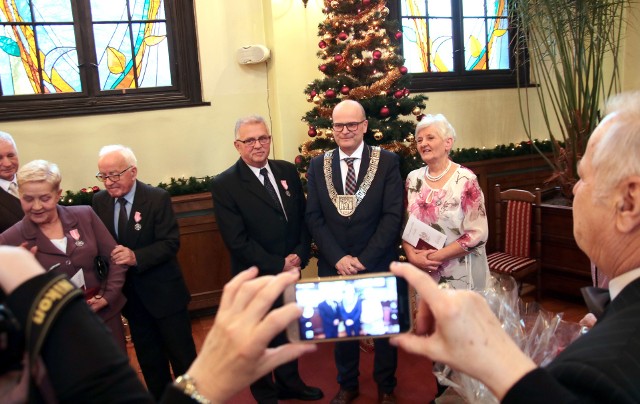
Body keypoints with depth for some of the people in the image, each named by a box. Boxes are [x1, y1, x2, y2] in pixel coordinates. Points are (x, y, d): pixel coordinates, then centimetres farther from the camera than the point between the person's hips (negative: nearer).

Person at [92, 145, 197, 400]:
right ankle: (159, 396, 38)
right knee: (148, 355, 20)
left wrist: (136, 257, -32)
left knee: (181, 352, 8)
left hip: (162, 290, -4)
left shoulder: (158, 198, -14)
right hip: (128, 293, 5)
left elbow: (170, 243, -18)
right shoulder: (99, 201, 0)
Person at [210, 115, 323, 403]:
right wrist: (278, 265, -19)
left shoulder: (287, 171, 0)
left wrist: (300, 256, -11)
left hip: (290, 272, 5)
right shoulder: (224, 184, -16)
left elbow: (304, 218, 3)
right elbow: (237, 241, -19)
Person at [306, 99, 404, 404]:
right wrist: (339, 258, -13)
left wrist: (364, 259, -16)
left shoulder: (387, 161, -6)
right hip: (334, 266, 2)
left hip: (378, 264, -1)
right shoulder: (318, 165, 1)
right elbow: (314, 217, -3)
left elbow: (393, 216, -11)